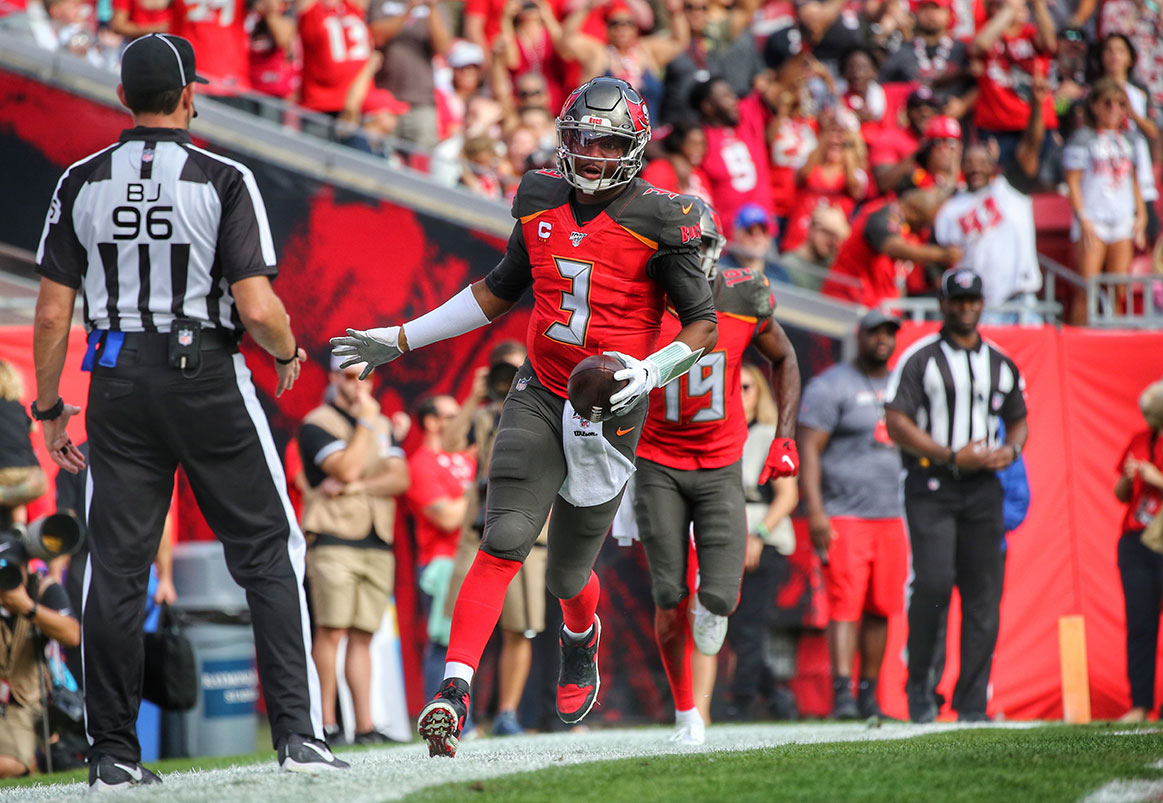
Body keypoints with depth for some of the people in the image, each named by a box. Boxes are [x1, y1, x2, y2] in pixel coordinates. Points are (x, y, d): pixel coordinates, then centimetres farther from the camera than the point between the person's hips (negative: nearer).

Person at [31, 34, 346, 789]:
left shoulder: (81, 184, 1)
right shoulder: (222, 181, -9)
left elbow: (53, 313, 0)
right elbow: (258, 308, -15)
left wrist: (49, 407, 11)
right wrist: (290, 355, 6)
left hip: (119, 386, 3)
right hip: (208, 378, -3)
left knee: (116, 564, 7)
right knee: (269, 553, 6)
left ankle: (113, 751, 7)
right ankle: (299, 733, 0)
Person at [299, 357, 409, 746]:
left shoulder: (382, 426, 19)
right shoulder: (317, 424, -1)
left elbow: (399, 479, 7)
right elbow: (346, 468, -14)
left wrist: (357, 486, -9)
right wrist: (365, 421, -6)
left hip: (377, 545, 5)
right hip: (333, 540, -5)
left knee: (362, 636, 3)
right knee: (331, 630, -12)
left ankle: (365, 725, 1)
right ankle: (326, 724, -12)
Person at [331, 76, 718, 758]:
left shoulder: (657, 220, -11)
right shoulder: (542, 202, 4)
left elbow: (704, 325, -6)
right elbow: (501, 291, 19)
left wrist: (651, 371, -24)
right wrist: (403, 339, 20)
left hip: (609, 409, -3)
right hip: (539, 395, 3)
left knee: (568, 574, 10)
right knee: (505, 540, -17)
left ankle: (583, 640, 46)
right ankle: (455, 688, -24)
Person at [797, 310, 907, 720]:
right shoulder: (831, 386, -3)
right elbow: (808, 448, -9)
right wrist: (815, 510, -18)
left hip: (892, 516, 6)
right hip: (844, 515, -6)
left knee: (880, 609, 5)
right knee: (845, 605, -14)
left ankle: (868, 694, 11)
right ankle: (842, 693, -19)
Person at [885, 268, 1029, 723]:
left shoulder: (1001, 365, 15)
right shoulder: (919, 358, -1)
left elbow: (1018, 420, 25)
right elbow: (896, 423, -7)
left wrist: (1010, 451, 1)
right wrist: (953, 457, -15)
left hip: (984, 488, 5)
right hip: (931, 487, -4)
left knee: (984, 593, 0)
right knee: (934, 582, -18)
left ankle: (972, 703, 4)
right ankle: (919, 683, 0)